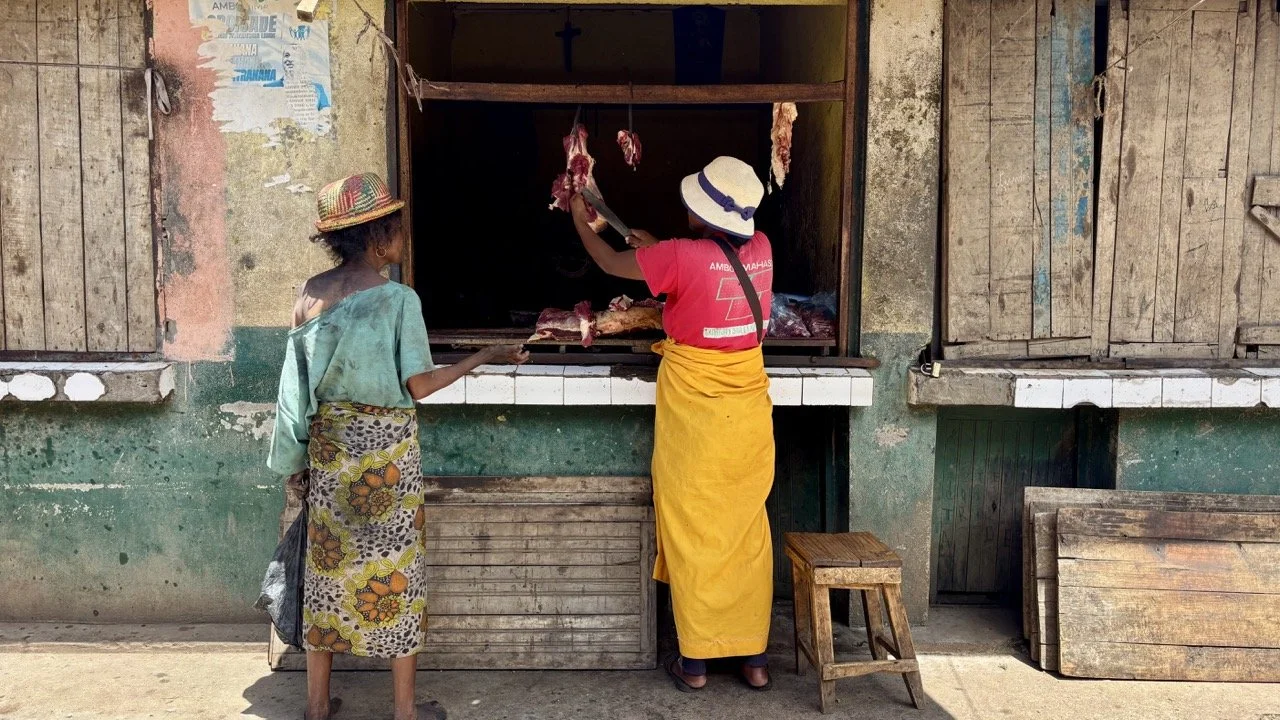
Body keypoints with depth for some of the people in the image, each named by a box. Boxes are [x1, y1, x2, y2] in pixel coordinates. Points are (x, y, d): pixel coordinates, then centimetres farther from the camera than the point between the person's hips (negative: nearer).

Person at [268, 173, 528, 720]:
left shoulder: (311, 294, 1)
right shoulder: (399, 299, -14)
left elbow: (297, 383, 4)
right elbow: (418, 386, -15)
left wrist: (296, 460, 12)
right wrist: (484, 357, -4)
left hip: (328, 444, 5)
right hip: (386, 447, -5)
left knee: (328, 561, 14)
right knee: (395, 566, 6)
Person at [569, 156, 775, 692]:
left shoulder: (681, 258, -17)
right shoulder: (760, 250, -2)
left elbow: (610, 263, 0)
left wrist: (581, 221, 18)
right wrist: (659, 248, 27)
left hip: (694, 420, -5)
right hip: (749, 417, 5)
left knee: (693, 536, 7)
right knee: (747, 533, 13)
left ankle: (695, 662, 18)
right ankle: (754, 658, 22)